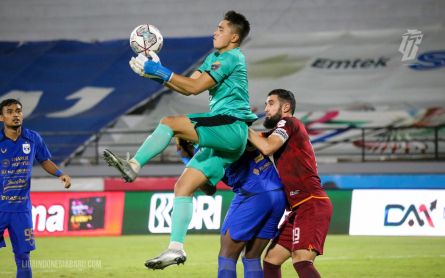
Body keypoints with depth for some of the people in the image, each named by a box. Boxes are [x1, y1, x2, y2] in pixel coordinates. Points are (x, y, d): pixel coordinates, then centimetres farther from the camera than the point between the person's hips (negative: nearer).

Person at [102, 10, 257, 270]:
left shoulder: (232, 58, -7)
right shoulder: (215, 57, 23)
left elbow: (195, 87, -14)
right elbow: (188, 86, 19)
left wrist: (160, 71, -11)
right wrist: (156, 73, 8)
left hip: (232, 128, -9)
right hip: (221, 136, 9)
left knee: (170, 122, -22)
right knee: (183, 186, 2)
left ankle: (133, 166, -16)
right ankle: (176, 248, -2)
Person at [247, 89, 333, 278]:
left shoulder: (288, 123, -3)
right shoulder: (279, 133, 25)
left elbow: (267, 147, -18)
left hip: (312, 204, -10)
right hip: (300, 208, 10)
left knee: (301, 261, -26)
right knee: (270, 260, 11)